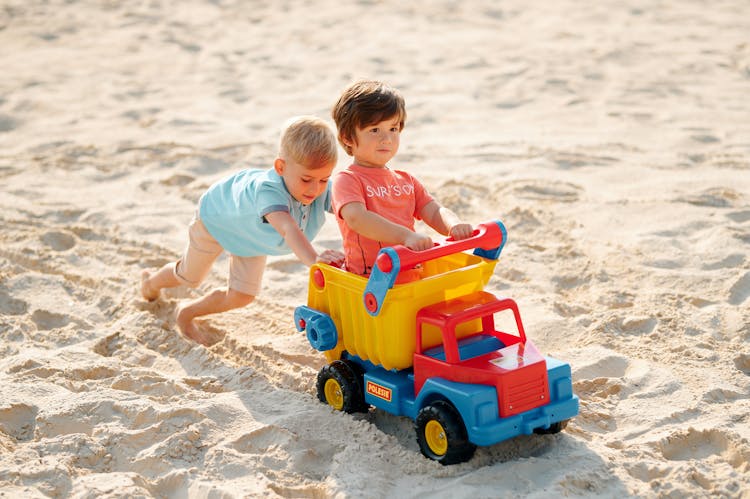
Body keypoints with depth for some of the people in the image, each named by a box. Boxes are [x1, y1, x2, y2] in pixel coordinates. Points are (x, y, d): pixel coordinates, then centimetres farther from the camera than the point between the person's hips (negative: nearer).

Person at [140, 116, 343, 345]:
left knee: (241, 296, 4)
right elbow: (288, 228, -69)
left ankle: (187, 314, 31)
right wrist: (313, 259, -85)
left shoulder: (321, 189, -35)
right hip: (216, 215, -5)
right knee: (189, 277, 21)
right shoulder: (269, 191, -53)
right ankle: (152, 281, 56)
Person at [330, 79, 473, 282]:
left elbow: (435, 212, 12)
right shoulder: (346, 180, -2)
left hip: (412, 278, 6)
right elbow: (356, 218, -19)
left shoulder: (407, 181, 21)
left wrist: (454, 226, -14)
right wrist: (406, 235, -32)